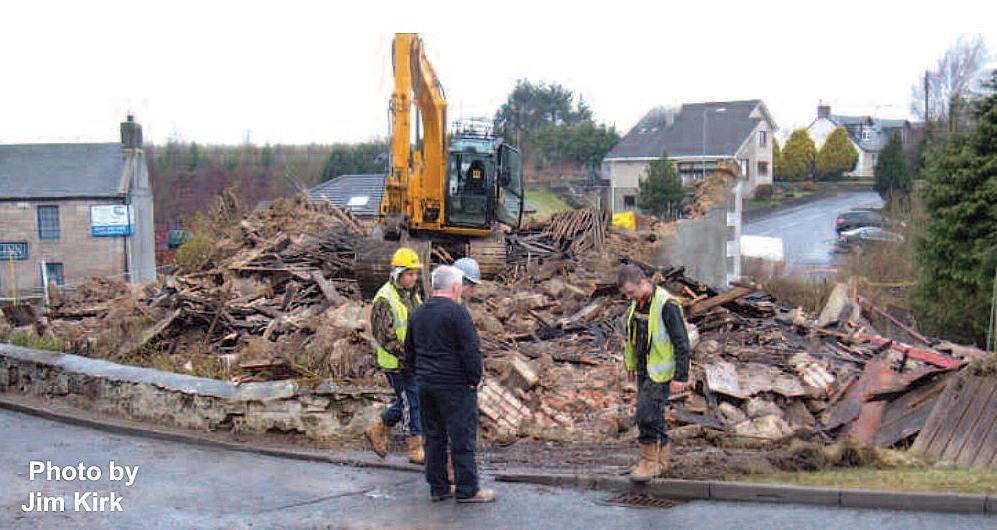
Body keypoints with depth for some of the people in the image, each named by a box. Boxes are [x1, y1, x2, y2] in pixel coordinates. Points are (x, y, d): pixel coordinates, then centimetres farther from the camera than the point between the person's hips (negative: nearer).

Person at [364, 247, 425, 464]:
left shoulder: (412, 294, 9)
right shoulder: (384, 299, -18)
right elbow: (383, 336, -21)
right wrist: (407, 355, -23)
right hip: (396, 364, -8)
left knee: (407, 401, 15)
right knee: (411, 402, -2)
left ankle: (377, 430, 32)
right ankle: (417, 450, 9)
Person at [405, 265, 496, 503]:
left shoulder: (418, 313, 10)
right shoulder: (457, 312, -15)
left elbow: (409, 351, 18)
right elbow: (471, 350, -17)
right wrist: (475, 378, -7)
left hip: (425, 384, 8)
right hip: (455, 386, -8)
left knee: (434, 436, 13)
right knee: (462, 437, 0)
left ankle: (438, 487, 20)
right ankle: (467, 489, 6)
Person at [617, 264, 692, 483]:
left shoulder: (666, 304, -22)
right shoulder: (637, 302, 4)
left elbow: (682, 342, -20)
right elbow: (631, 333, 18)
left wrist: (681, 376, -20)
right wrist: (630, 364, 20)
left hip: (662, 371, -8)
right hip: (644, 369, 8)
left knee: (646, 413, -11)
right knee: (652, 414, 13)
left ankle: (650, 462, 0)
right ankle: (662, 455, 27)